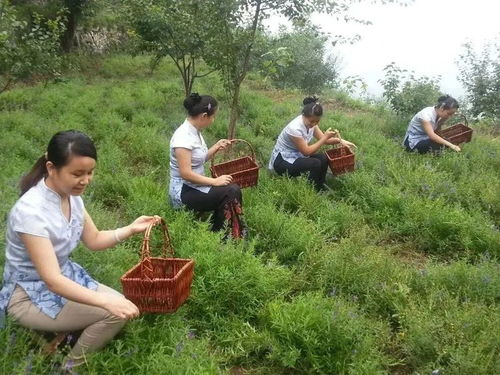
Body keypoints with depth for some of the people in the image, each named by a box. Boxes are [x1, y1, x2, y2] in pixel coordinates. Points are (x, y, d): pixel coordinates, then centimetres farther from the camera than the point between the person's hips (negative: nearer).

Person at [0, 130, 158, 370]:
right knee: (114, 313, -20)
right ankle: (72, 366, 6)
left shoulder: (72, 196, -7)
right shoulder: (31, 211, -31)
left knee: (122, 307, -5)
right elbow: (51, 279, -34)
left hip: (67, 276, 8)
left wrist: (131, 229, -10)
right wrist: (106, 301, -43)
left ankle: (63, 334, 14)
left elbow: (94, 240, 7)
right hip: (30, 294, -7)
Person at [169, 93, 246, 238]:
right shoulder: (183, 137, -22)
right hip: (183, 191, -9)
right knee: (231, 192, -22)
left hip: (195, 186, 9)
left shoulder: (195, 131, 6)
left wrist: (216, 147, 6)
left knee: (233, 189, -11)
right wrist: (214, 181, -21)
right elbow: (186, 173, -25)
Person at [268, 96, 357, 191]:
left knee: (323, 158, -10)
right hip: (281, 161, -8)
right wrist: (326, 137, -24)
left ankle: (320, 189, 5)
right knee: (315, 164, -24)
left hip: (296, 155, 8)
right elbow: (307, 151, -24)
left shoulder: (310, 122, -7)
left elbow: (322, 138, 3)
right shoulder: (295, 128, -31)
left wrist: (340, 140, -13)